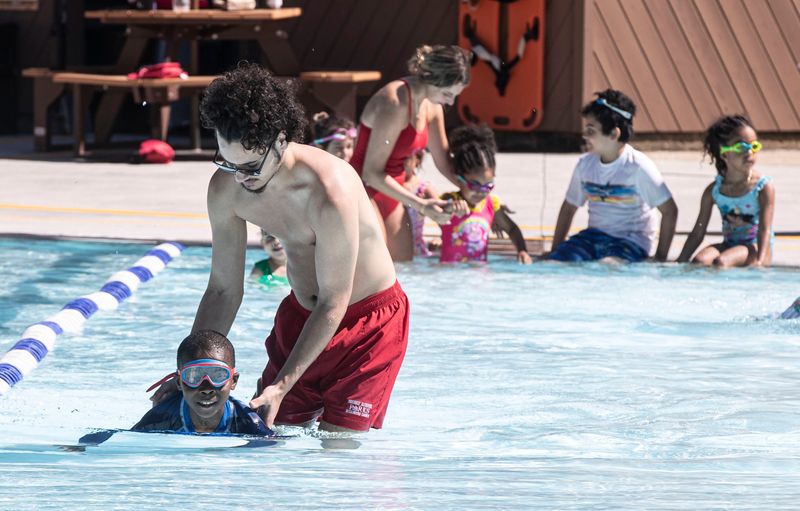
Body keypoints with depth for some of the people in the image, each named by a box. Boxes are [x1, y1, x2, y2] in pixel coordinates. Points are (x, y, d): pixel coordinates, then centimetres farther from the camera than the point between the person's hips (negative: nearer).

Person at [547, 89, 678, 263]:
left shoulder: (638, 166, -12)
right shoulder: (585, 164, 5)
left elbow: (670, 211, -9)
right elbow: (569, 208, 17)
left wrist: (660, 258, -9)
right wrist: (554, 250, 11)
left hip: (630, 242, -5)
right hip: (593, 237, 5)